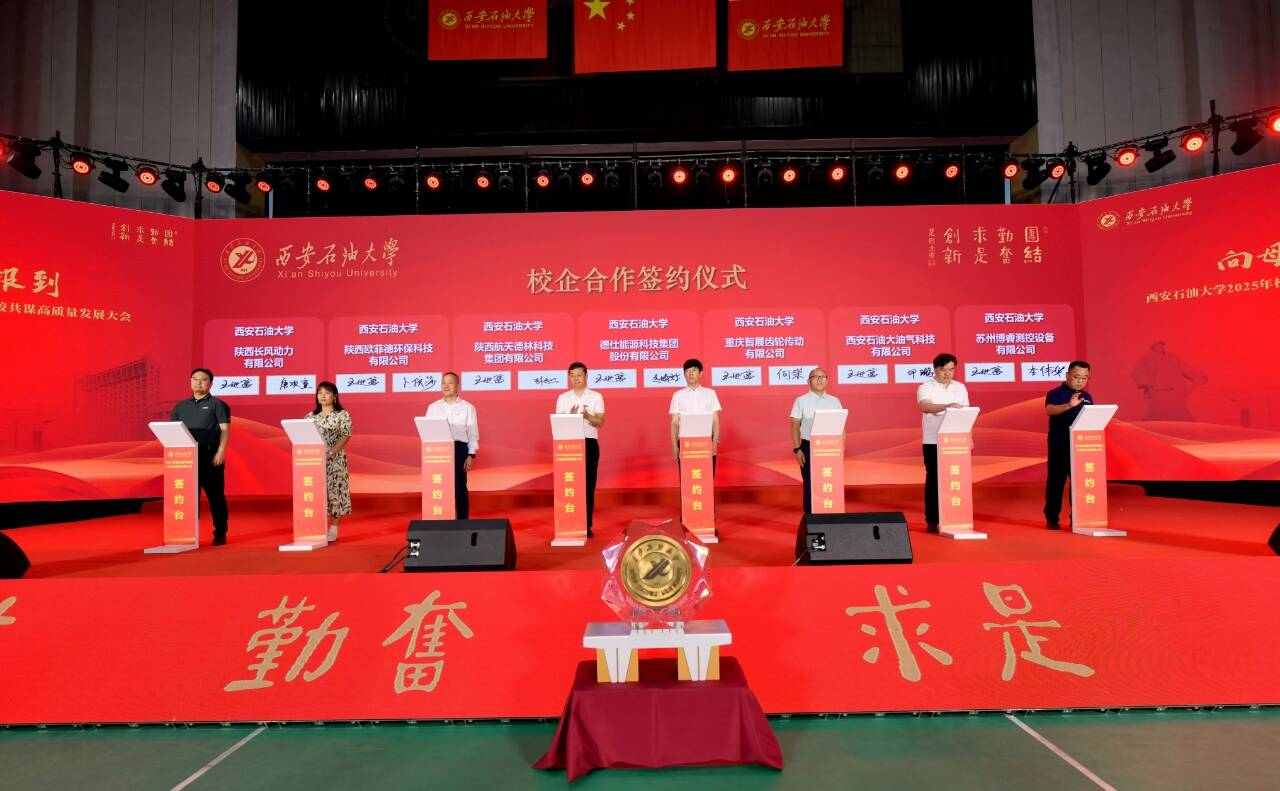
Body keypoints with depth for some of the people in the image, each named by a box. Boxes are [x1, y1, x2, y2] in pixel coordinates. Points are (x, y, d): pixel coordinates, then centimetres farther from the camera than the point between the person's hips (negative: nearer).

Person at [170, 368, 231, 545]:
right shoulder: (180, 406, 17)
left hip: (210, 456, -4)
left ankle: (220, 534, 7)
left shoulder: (217, 404, 4)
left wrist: (221, 451, -15)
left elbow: (225, 430, -4)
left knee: (215, 495, 0)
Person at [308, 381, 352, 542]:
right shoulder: (310, 416, 12)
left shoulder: (342, 415, -1)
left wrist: (330, 453, -19)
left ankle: (333, 530, 5)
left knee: (334, 491, -3)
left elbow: (345, 437, -10)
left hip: (335, 460, -3)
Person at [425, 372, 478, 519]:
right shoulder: (433, 407, 12)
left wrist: (471, 455, -7)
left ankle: (463, 521, 7)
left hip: (459, 449, -2)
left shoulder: (467, 407, 5)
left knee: (460, 487, 0)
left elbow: (473, 433, 2)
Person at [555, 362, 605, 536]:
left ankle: (587, 525, 8)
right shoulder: (562, 398, 9)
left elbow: (600, 422, -2)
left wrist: (587, 416, -22)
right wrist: (571, 416, -16)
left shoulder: (596, 397, 5)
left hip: (590, 443, -1)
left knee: (589, 484, 1)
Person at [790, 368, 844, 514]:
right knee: (810, 484, 2)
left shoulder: (834, 401, 7)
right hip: (808, 447, -2)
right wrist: (797, 449, -10)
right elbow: (795, 426, -2)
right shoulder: (801, 401, 0)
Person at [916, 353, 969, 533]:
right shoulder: (925, 387, -4)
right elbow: (925, 406, -23)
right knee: (933, 479, 0)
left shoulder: (960, 388, 11)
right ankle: (932, 520, 5)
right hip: (933, 441, -4)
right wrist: (947, 406, -39)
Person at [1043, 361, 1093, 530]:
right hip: (1059, 446, -5)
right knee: (1056, 482, 0)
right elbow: (1049, 410, -25)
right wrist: (1069, 405, -42)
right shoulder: (1055, 393, -5)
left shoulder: (1087, 397, 13)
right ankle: (1051, 519, 7)